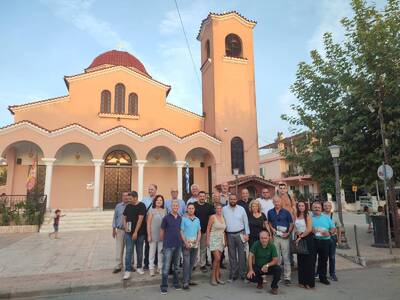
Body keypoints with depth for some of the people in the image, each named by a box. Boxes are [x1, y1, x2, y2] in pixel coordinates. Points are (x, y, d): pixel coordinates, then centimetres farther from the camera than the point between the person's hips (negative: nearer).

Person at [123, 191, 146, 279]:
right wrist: (125, 226, -1)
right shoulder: (128, 206, 6)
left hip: (140, 233, -3)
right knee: (128, 251, -2)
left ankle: (139, 267, 27)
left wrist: (136, 232, -17)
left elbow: (140, 219, -14)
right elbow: (124, 218, 16)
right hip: (129, 233, 3)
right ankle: (127, 271, 2)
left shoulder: (141, 206, -9)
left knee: (139, 251, 10)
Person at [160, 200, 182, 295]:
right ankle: (164, 286, 8)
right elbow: (162, 231, 1)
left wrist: (180, 240, 8)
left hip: (178, 245, 4)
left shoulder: (180, 218, 5)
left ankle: (176, 283, 29)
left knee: (176, 266, 16)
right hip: (168, 245, -4)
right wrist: (163, 241, 5)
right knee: (166, 266, -2)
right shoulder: (166, 218, -7)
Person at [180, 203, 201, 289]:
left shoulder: (197, 219, 10)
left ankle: (189, 279, 22)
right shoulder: (183, 219, -3)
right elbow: (181, 232, -5)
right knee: (186, 262, -6)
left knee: (192, 262, 10)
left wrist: (197, 242, -2)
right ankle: (185, 282, 0)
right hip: (186, 244, -5)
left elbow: (199, 232, 12)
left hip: (195, 244, 5)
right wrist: (186, 242, -11)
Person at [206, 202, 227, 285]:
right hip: (214, 239, -5)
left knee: (218, 259, 6)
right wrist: (207, 240, -7)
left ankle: (217, 277, 14)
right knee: (217, 258, -12)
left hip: (221, 240, 5)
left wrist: (225, 240, 13)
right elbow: (208, 229, -5)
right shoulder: (212, 217, -8)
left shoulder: (223, 217, 9)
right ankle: (213, 277, 2)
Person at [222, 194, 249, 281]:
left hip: (240, 234, -1)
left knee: (241, 255, 2)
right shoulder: (224, 209, 2)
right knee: (232, 256, 9)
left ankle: (242, 274, 13)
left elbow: (246, 222, 4)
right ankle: (233, 275, 18)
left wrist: (247, 234, 0)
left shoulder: (241, 209, 2)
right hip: (229, 235, 1)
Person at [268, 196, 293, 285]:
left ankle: (287, 277, 9)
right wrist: (272, 229, -2)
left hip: (284, 237, -2)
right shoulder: (270, 212, 5)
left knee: (286, 257, 0)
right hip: (275, 236, 3)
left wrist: (288, 233, -11)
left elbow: (291, 224, 1)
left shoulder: (286, 212, -3)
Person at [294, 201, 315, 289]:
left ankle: (309, 282, 7)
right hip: (299, 239, 5)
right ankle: (302, 281, 18)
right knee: (300, 260, 8)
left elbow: (309, 229, -13)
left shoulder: (308, 216, -6)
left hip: (307, 239, -5)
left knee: (308, 260, -2)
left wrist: (301, 236, -11)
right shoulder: (296, 216, 9)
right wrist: (296, 234, -5)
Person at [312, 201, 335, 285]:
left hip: (325, 241, 3)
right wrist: (311, 230, -20)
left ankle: (323, 277, 23)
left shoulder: (326, 218, 14)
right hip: (313, 240, -3)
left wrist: (329, 232, -7)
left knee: (323, 260, 10)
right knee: (312, 259, 1)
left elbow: (333, 228, 12)